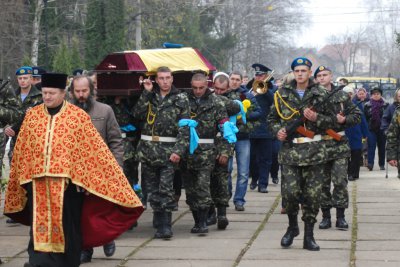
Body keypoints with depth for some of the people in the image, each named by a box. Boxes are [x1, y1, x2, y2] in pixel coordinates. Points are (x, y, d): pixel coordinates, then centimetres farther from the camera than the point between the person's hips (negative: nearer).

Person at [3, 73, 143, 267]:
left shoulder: (78, 116, 0)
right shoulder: (32, 115, 9)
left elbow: (93, 149, -1)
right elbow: (21, 150, 12)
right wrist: (23, 178, 8)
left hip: (67, 181, -2)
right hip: (38, 182, 2)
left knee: (66, 227, 4)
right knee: (40, 226, -3)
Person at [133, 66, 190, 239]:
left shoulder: (181, 99, 3)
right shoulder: (150, 96, 12)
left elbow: (185, 128, -2)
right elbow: (138, 114, -3)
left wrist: (179, 151, -12)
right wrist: (146, 93, -4)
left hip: (168, 150, -3)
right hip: (148, 149, 4)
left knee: (166, 189, -11)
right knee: (152, 189, 7)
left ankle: (165, 226, -10)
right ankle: (160, 222, 17)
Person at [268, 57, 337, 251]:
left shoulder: (320, 94, 5)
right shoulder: (282, 94, 8)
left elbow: (332, 119, 7)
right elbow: (272, 118, 17)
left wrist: (316, 118, -11)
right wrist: (278, 130, -2)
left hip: (314, 150, 0)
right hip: (289, 149, 0)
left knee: (312, 195, 0)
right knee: (290, 192, -8)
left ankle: (309, 235, 10)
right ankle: (292, 226, 18)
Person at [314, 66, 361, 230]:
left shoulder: (342, 96, 6)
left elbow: (357, 115, 8)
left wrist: (344, 119, -9)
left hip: (339, 144, 0)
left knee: (340, 181, -5)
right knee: (323, 182, 6)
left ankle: (340, 216, 3)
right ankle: (326, 216, 15)